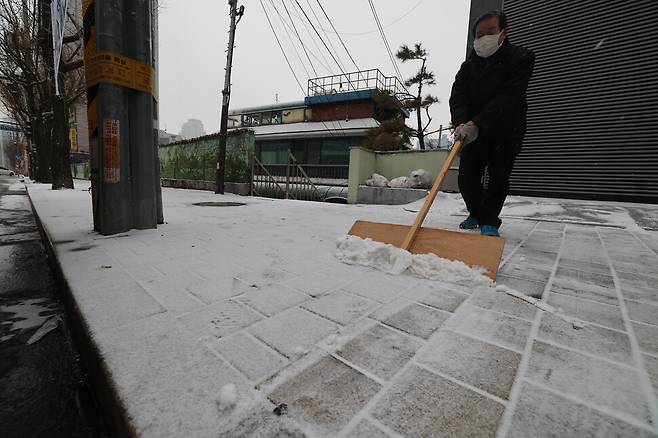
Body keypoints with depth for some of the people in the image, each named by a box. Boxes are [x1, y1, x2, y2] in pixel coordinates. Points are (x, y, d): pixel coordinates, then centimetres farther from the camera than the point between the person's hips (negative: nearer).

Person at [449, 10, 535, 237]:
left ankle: (489, 220, 4)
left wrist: (477, 123, -36)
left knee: (499, 176, -8)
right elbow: (457, 97, -12)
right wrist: (462, 123, -32)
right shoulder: (469, 64, 2)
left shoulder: (521, 57, -11)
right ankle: (476, 214, 20)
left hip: (507, 130, -3)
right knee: (467, 176, -1)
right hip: (474, 131, 4)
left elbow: (508, 97, -24)